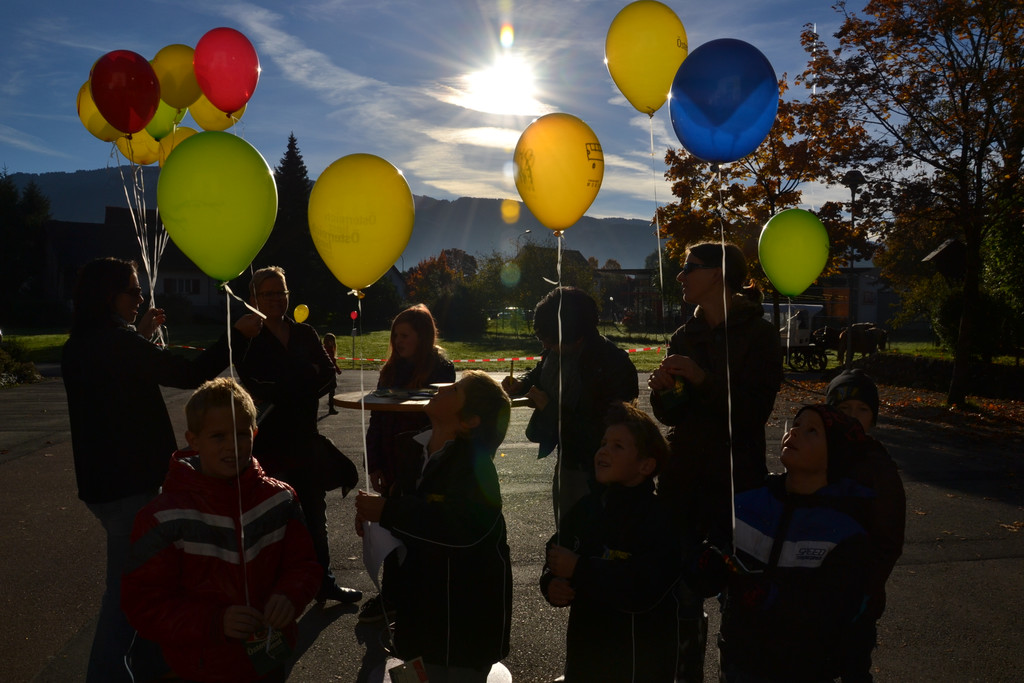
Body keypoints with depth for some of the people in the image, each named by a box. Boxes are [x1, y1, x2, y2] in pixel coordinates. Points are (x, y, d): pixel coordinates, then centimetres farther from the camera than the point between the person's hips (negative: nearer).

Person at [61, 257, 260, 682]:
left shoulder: (82, 346, 9)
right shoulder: (115, 341, -19)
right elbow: (190, 374, -22)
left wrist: (141, 336, 19)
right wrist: (237, 333, -15)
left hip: (106, 478, 10)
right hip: (127, 482, -10)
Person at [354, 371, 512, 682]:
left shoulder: (474, 466, -23)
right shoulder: (413, 448, 1)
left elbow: (465, 526, -39)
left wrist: (387, 512, -34)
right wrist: (373, 511, -7)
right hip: (423, 601, 8)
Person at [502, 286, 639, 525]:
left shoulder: (614, 364, -27)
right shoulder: (555, 351, -5)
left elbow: (601, 432, -26)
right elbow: (539, 374, 18)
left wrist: (551, 408, -22)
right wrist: (521, 384, -4)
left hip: (592, 472, -7)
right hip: (565, 463, 7)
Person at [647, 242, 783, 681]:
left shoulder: (757, 334, -5)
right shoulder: (685, 336, 10)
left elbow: (754, 410, -13)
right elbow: (670, 415, 12)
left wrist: (704, 380, -23)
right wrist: (663, 391, -9)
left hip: (737, 479, -4)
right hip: (684, 476, 5)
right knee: (681, 586, 6)